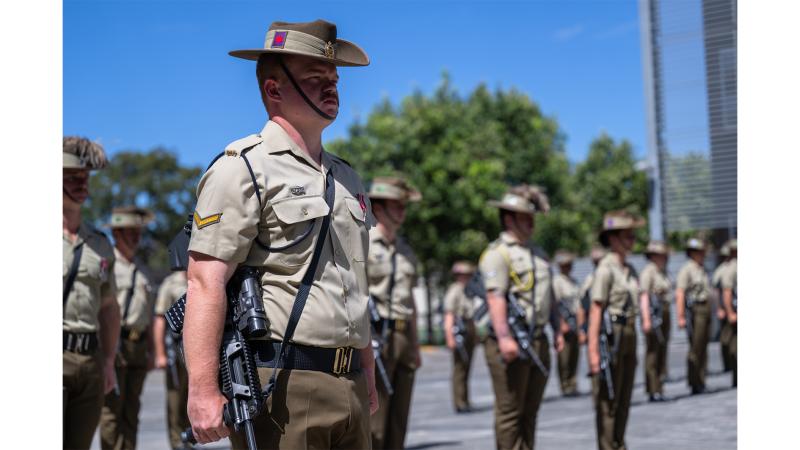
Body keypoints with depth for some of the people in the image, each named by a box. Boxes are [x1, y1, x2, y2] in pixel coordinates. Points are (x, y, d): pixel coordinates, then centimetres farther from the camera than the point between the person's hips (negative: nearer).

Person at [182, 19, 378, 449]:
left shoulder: (347, 178, 19)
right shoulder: (243, 168, -6)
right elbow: (205, 283, -14)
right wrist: (203, 390, -22)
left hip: (348, 387, 8)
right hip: (279, 385, -7)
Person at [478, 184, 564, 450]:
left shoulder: (535, 253, 20)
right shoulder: (497, 253, -9)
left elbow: (549, 295, 25)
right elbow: (495, 296, -19)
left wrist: (557, 329, 17)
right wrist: (504, 338, -28)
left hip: (539, 342, 8)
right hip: (510, 344, -8)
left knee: (530, 411, 12)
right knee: (509, 412, -3)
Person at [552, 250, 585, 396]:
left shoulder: (573, 282, 18)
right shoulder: (557, 281, -6)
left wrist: (580, 327, 17)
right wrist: (561, 324, -15)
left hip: (575, 324, 7)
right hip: (564, 325, -7)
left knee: (574, 357, 8)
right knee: (564, 358, -5)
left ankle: (572, 385, 14)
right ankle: (565, 387, 0)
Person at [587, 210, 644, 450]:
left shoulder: (629, 269, 13)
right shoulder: (605, 268, -12)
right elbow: (595, 310, -16)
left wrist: (633, 344, 18)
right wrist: (593, 350, -21)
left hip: (629, 335, 8)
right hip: (609, 336, -8)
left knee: (624, 397, 12)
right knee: (607, 399, -2)